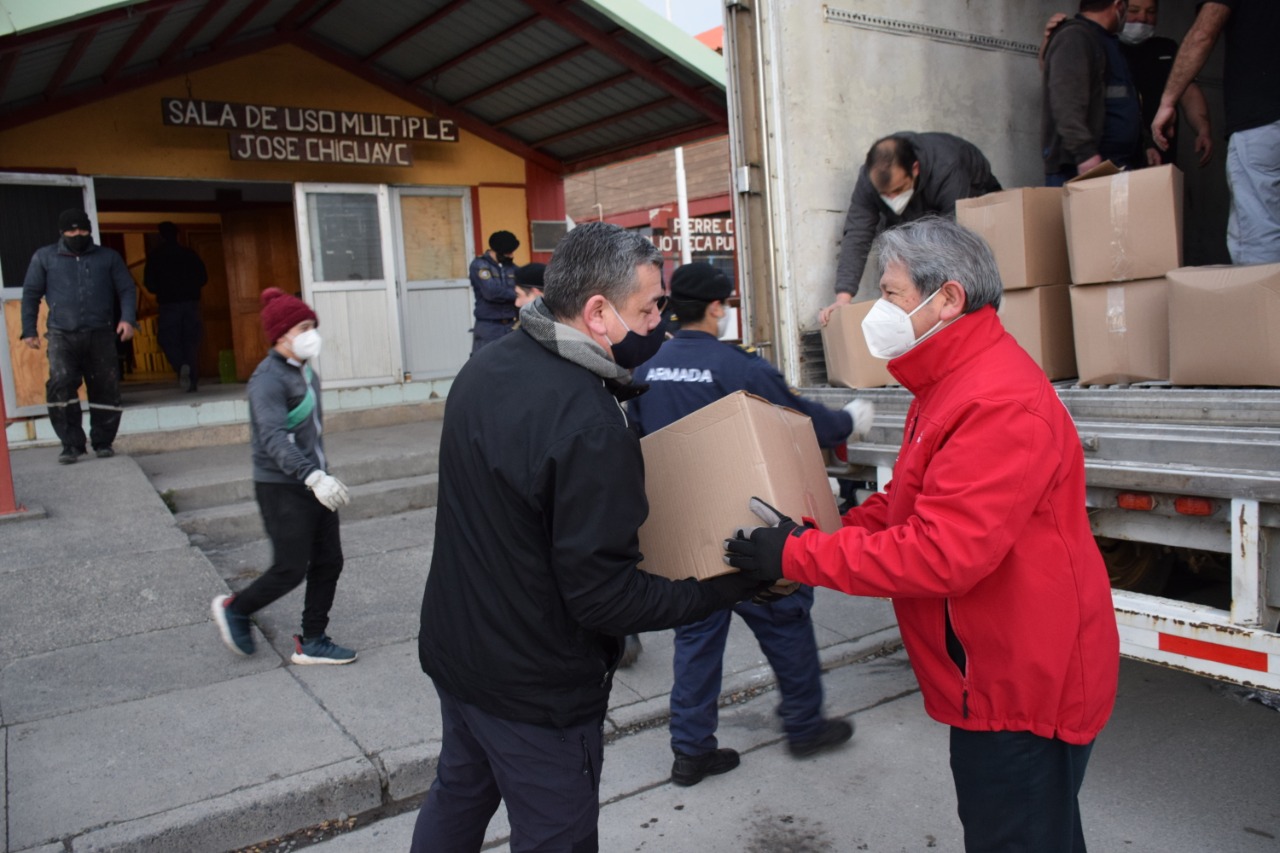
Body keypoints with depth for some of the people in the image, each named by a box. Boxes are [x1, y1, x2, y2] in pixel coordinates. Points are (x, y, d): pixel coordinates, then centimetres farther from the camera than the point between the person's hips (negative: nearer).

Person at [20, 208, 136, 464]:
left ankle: (103, 442, 12)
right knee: (60, 384, -16)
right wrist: (29, 330, 6)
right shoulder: (44, 257, 13)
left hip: (100, 335, 1)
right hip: (62, 336, -1)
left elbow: (127, 289, 11)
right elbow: (31, 294, 13)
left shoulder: (109, 257, 13)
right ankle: (71, 444, -9)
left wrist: (128, 318, -6)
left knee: (106, 390, -1)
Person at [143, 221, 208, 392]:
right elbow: (203, 277, 7)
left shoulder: (155, 256, 1)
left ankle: (181, 366, -24)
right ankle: (193, 380, 1)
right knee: (191, 341, 7)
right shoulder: (189, 254, 7)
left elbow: (149, 282, -1)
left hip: (169, 303, -2)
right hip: (191, 301, 2)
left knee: (168, 339, 5)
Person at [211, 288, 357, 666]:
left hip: (313, 482, 9)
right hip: (282, 488, -9)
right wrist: (313, 477, -42)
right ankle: (234, 610, 25)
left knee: (328, 563, 9)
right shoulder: (268, 379, -18)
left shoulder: (306, 372, 11)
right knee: (290, 569, -1)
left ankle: (312, 642, 21)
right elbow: (273, 437, -31)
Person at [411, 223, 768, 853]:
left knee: (456, 798, 29)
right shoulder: (590, 428, -30)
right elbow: (604, 598, -27)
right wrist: (731, 587, -21)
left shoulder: (485, 367, -3)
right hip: (534, 688, -8)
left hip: (451, 651, 8)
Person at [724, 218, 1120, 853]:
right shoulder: (950, 384, 10)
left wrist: (800, 557, -24)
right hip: (995, 675, 10)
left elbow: (941, 554, -31)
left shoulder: (999, 404, -27)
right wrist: (826, 534, -3)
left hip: (1025, 686, -10)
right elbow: (904, 503, 14)